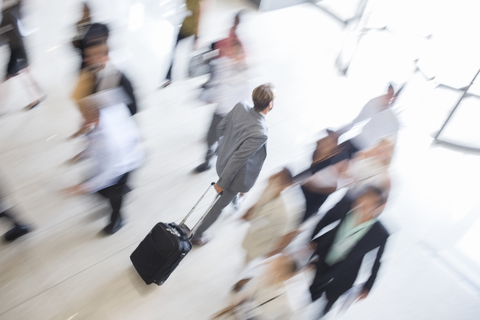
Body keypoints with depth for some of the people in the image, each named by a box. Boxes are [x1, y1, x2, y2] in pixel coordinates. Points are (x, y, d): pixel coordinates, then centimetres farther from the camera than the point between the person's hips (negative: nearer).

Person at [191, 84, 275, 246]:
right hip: (235, 174, -7)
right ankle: (196, 236, 37)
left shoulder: (241, 106, -19)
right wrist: (222, 183, -17)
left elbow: (220, 127, -3)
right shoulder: (259, 134, -39)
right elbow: (237, 160, -32)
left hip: (223, 160, 7)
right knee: (220, 204, 17)